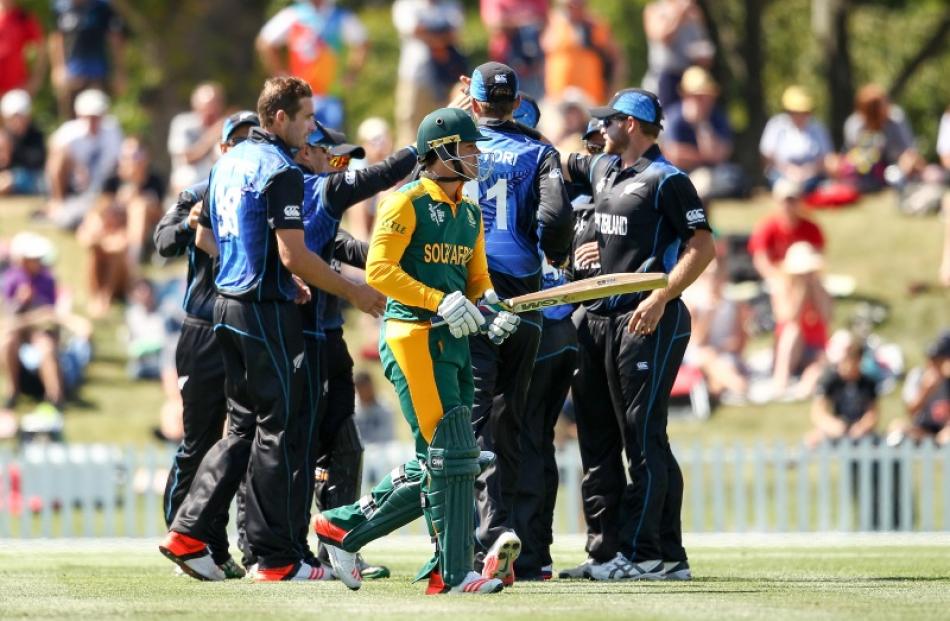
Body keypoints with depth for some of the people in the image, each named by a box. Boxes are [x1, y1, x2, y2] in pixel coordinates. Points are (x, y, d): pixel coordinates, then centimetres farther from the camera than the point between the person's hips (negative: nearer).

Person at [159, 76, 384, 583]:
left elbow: (204, 238, 21)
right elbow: (294, 255, -20)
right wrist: (354, 293, -10)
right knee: (279, 429, -3)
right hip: (266, 312, -9)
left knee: (245, 426, 15)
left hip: (227, 303, 9)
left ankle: (187, 534, 10)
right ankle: (277, 559, -2)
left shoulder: (229, 162, 13)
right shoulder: (281, 171, -15)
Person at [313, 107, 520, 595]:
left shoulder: (470, 213, 18)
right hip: (413, 335, -9)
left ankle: (344, 527, 19)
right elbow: (379, 269, -14)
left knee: (436, 466, 7)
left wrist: (491, 305, 1)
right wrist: (440, 301, -21)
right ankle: (455, 572, -10)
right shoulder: (408, 202, -7)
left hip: (452, 342, 9)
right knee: (451, 452, -13)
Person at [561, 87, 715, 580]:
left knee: (643, 437, -11)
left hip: (649, 322, -9)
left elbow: (703, 246, -14)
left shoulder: (666, 181, -9)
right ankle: (605, 552, 12)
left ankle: (646, 554, -12)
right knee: (597, 439, 9)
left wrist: (661, 298, -24)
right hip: (599, 318, 9)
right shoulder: (601, 169, 15)